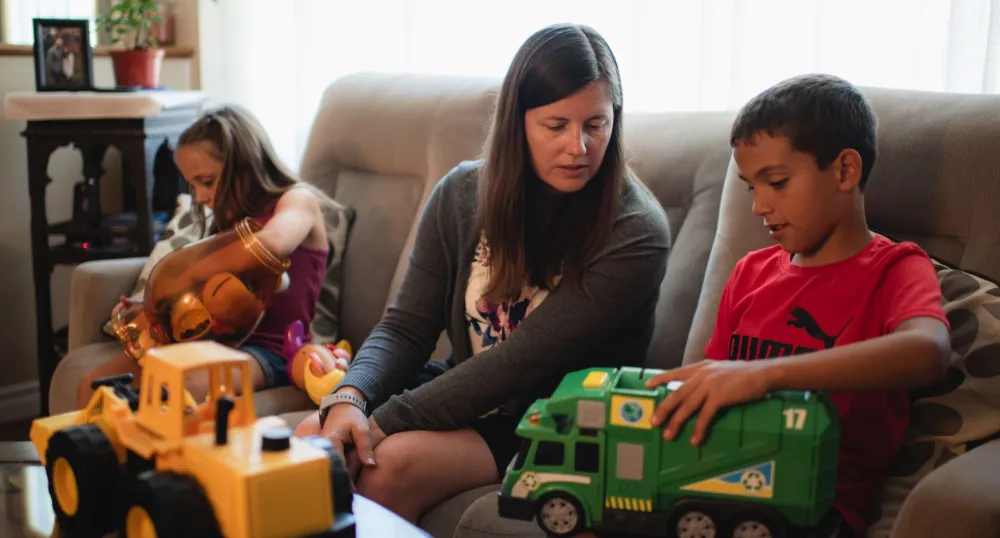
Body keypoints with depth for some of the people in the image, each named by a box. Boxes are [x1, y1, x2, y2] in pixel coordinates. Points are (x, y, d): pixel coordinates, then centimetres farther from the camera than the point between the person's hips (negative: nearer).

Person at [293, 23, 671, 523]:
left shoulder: (634, 233, -17)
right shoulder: (461, 193, -1)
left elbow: (523, 360, -23)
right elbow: (405, 327, -1)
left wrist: (384, 422, -25)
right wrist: (350, 398, -22)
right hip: (465, 395, 5)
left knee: (392, 463, -27)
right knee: (314, 437, -16)